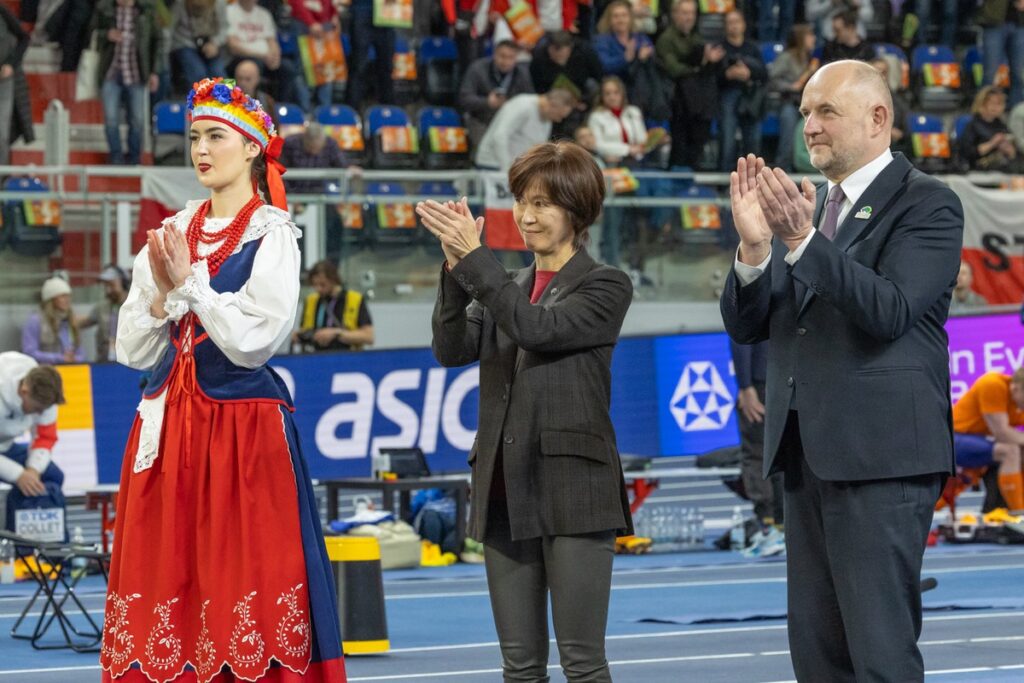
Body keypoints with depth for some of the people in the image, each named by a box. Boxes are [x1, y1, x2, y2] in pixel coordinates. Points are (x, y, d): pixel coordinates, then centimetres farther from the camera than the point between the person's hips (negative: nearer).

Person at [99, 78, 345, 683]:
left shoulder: (272, 235, -3)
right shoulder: (172, 235, 13)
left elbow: (252, 339, -14)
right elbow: (134, 350, 10)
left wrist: (190, 282, -10)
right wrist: (164, 293, -6)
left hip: (245, 427, -6)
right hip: (168, 425, 6)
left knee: (243, 578, -6)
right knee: (165, 579, 3)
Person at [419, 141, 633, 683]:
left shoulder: (605, 287, 0)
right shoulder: (504, 288, 16)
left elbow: (536, 328, -16)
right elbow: (451, 349, 0)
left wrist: (474, 258, -17)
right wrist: (456, 269, -13)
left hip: (573, 491, -6)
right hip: (506, 490, 6)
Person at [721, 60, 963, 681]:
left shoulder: (927, 204, -5)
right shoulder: (804, 207, 16)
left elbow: (890, 312, -18)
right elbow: (746, 326, 9)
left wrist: (802, 240, -25)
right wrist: (754, 244, -9)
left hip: (881, 454, -7)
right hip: (807, 453, 7)